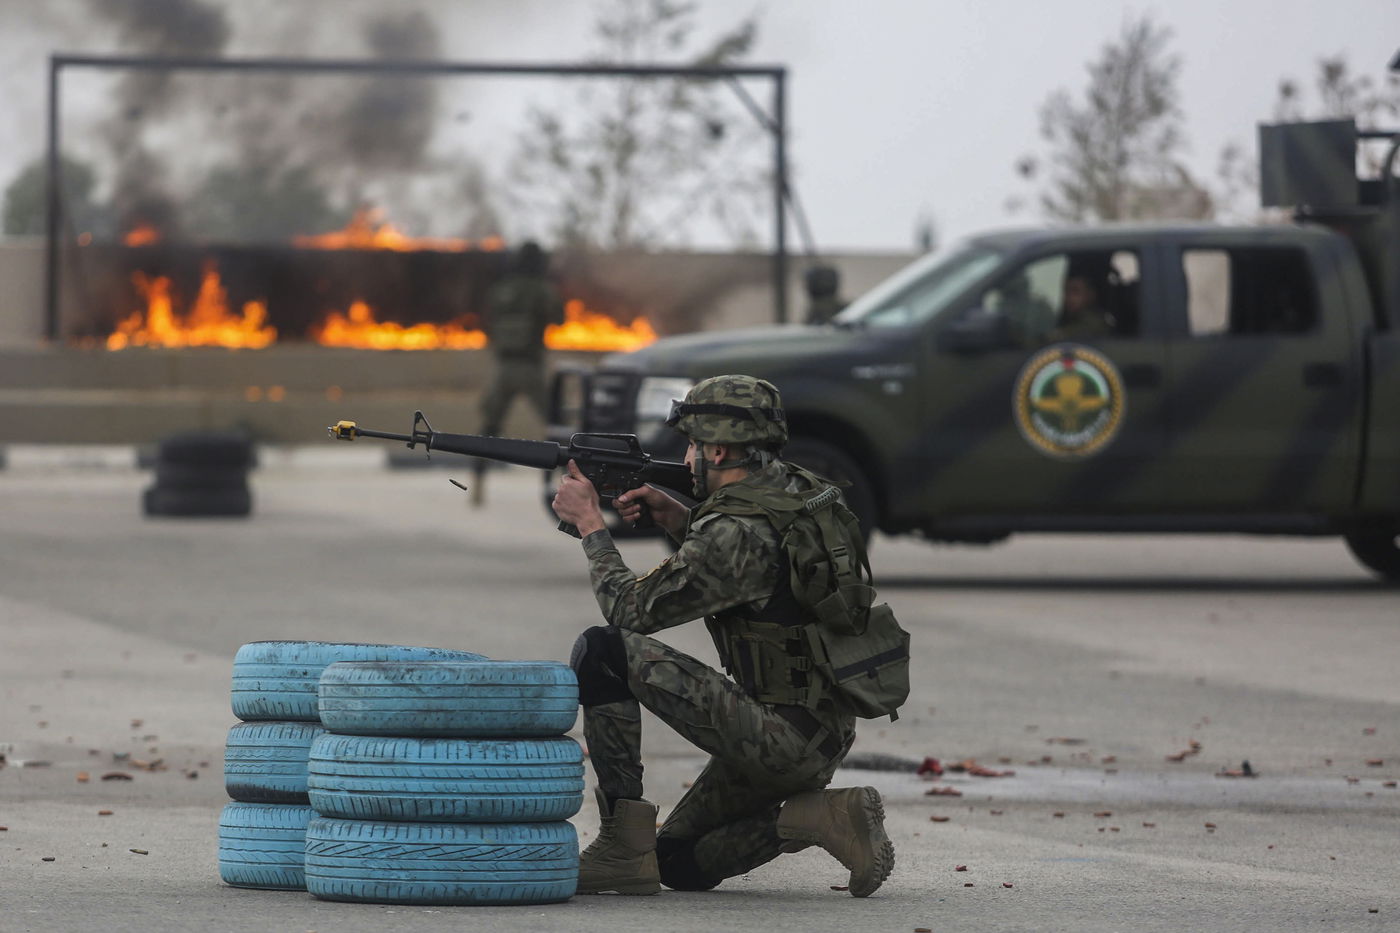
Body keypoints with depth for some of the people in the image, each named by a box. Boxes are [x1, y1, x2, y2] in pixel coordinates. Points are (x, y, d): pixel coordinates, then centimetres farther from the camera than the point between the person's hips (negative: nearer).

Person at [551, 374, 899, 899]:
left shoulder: (736, 531, -20)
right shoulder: (802, 493, 8)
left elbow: (631, 611, -12)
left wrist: (590, 526, 1)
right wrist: (680, 521, 13)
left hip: (780, 735, -10)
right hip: (821, 736, 10)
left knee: (601, 651, -13)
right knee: (681, 864, 21)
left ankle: (624, 846, -12)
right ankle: (829, 817, 5)